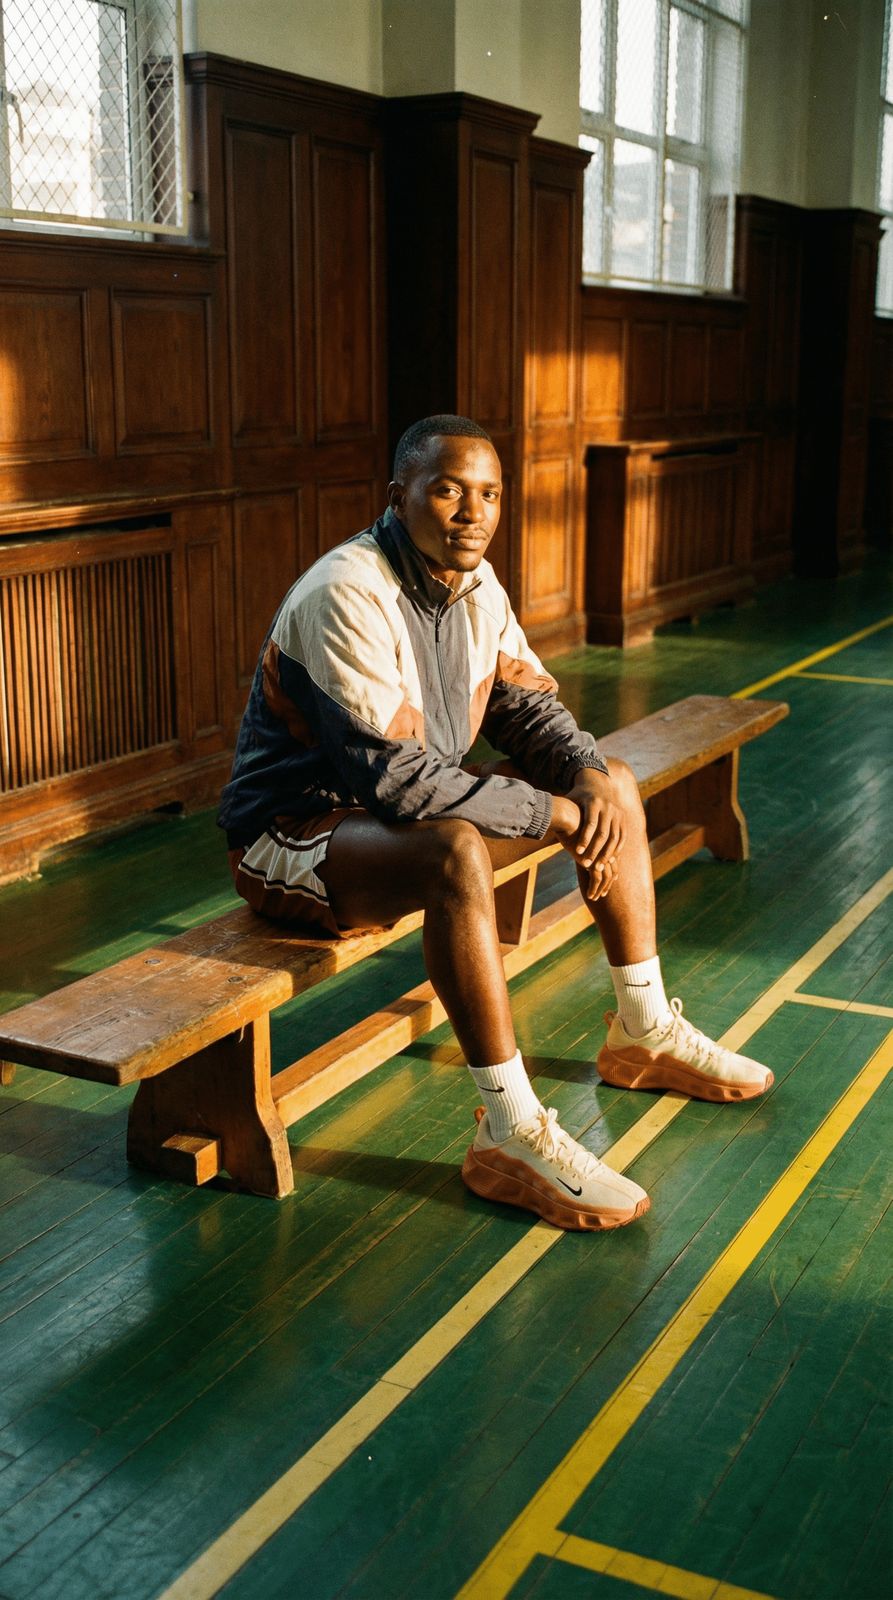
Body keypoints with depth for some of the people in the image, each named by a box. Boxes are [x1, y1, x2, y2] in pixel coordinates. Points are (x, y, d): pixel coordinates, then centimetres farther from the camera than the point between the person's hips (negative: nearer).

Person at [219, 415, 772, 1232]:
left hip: (413, 805, 9)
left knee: (613, 785, 7)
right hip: (297, 834, -9)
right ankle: (512, 1136, -31)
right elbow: (393, 776, -31)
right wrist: (553, 813, -25)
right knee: (457, 852, -40)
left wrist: (588, 777, -15)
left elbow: (530, 707, 8)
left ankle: (645, 1033, 16)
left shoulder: (474, 583, 2)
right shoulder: (348, 595, -26)